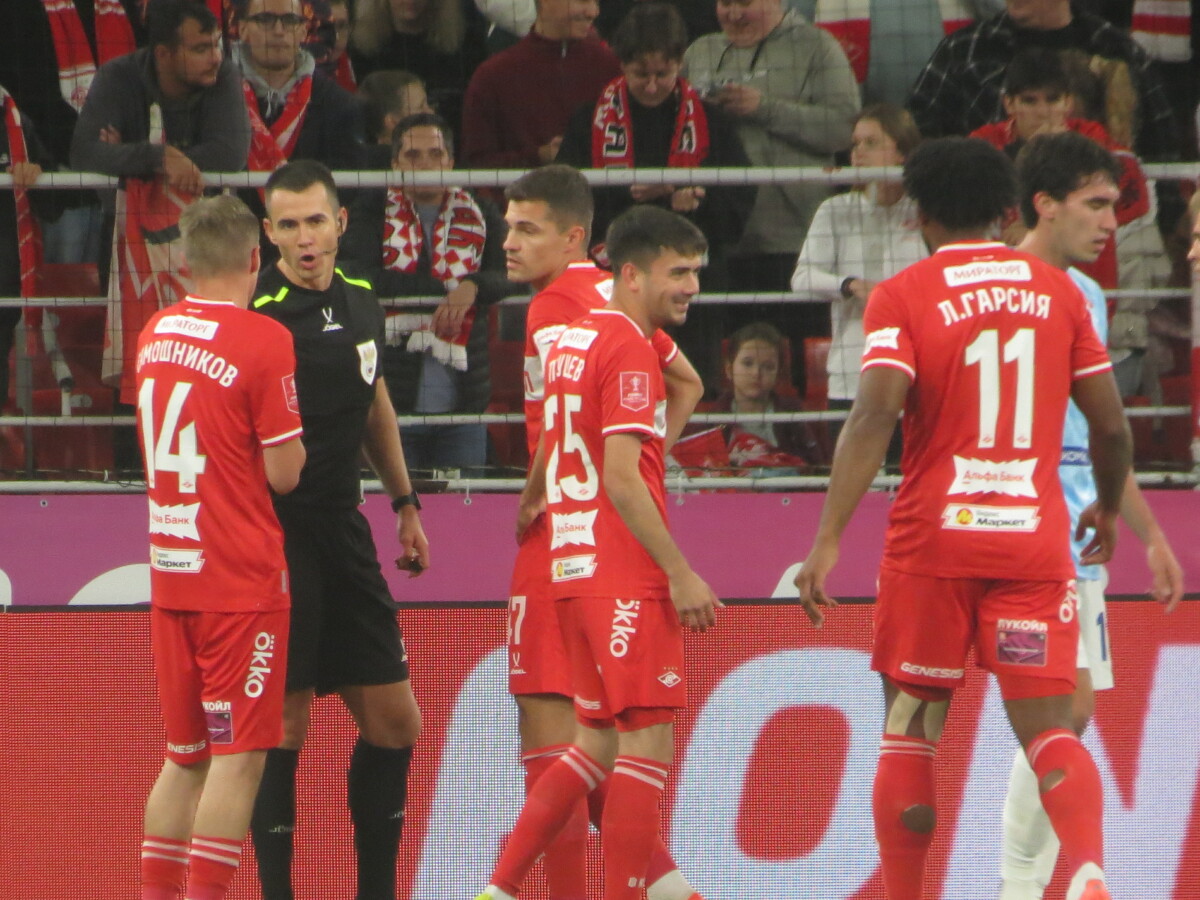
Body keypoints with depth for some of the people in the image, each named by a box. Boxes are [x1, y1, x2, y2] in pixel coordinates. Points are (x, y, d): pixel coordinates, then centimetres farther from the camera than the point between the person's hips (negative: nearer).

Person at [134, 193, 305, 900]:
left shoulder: (154, 333, 8)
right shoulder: (263, 340, -13)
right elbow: (283, 472, -12)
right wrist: (295, 441, 7)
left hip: (169, 574, 7)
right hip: (242, 577, -7)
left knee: (185, 756, 15)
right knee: (240, 756, -4)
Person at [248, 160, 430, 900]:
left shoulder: (361, 302, 9)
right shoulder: (253, 317, -14)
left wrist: (406, 504, 24)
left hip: (343, 529, 7)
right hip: (279, 536, -7)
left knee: (394, 722, 9)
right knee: (283, 728, -5)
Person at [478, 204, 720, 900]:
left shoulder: (574, 340, 15)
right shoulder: (630, 351, -12)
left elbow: (554, 445, 30)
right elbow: (621, 477, -20)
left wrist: (534, 500, 46)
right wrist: (681, 573, -20)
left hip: (575, 570, 10)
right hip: (627, 576, -10)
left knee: (599, 744, 15)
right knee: (649, 742, -7)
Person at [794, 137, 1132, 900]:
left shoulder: (903, 297, -3)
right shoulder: (1058, 290, 7)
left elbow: (874, 416, -16)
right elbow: (1111, 423, 8)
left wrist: (828, 538, -18)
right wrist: (1109, 509, 27)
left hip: (932, 535, -2)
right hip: (1035, 537, 2)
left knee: (910, 729, 11)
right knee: (1048, 727, -2)